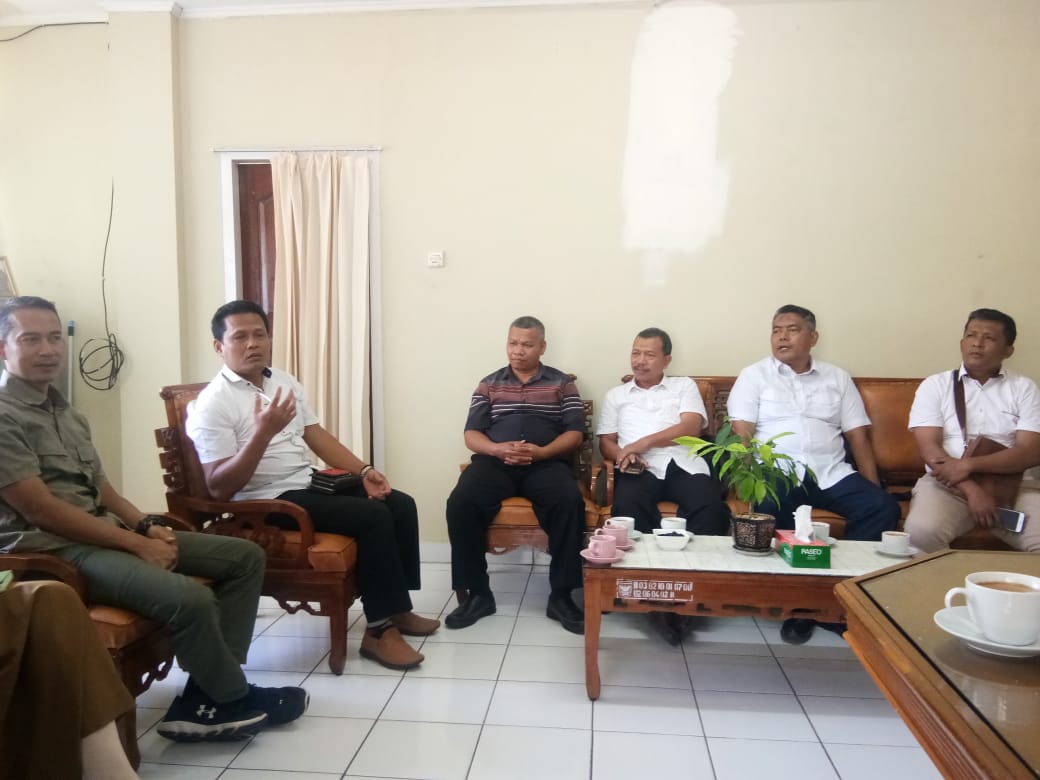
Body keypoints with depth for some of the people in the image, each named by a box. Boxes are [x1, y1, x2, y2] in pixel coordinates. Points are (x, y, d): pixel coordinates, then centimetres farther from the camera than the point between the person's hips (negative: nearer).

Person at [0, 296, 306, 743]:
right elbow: (42, 511, -17)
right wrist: (137, 544, -16)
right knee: (190, 598, -33)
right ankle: (234, 699, -4)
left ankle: (203, 699, -7)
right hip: (53, 549, -10)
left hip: (107, 531, 10)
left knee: (245, 557, 1)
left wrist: (147, 525, 0)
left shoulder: (64, 412, 18)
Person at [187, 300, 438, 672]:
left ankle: (398, 608, 10)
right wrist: (264, 432, -31)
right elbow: (219, 488, -20)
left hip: (310, 483, 8)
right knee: (372, 516, -24)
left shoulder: (285, 381, 11)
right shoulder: (212, 404, -14)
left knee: (401, 505, 0)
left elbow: (317, 436, 14)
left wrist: (363, 470, 1)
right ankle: (379, 630, -14)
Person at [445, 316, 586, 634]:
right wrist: (497, 449, -13)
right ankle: (478, 593, -14)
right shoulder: (489, 384, 19)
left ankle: (561, 596, -19)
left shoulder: (561, 383, 15)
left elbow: (575, 433, 5)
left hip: (546, 463, -1)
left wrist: (541, 452, -14)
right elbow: (471, 434, 10)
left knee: (570, 503, -33)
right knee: (460, 503, -29)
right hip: (494, 461, 1)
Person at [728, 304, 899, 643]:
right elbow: (741, 433, 0)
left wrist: (873, 486, 1)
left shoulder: (837, 378, 18)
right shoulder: (754, 375, 10)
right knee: (771, 510, -35)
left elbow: (858, 436, 13)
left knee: (882, 507, -23)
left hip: (832, 473, 3)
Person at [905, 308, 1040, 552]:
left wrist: (968, 465, -16)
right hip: (946, 483, -1)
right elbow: (929, 449, -4)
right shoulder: (935, 385, 7)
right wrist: (971, 489, -17)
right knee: (921, 533, -31)